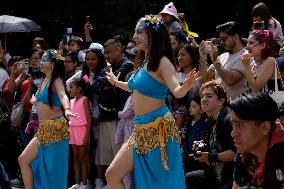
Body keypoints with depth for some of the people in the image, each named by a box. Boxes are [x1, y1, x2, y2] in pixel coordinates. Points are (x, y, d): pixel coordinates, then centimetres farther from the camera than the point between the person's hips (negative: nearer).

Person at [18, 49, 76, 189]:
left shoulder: (56, 81, -11)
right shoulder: (45, 81, 13)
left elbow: (63, 96, -32)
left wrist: (66, 110, -48)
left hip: (56, 128, -9)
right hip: (43, 130, 9)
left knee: (53, 169, -5)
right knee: (23, 160, 6)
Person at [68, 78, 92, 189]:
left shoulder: (84, 100, -9)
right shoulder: (72, 101, 13)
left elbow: (89, 119, -12)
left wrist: (87, 135, -18)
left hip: (82, 130, -7)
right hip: (73, 130, 7)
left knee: (82, 158, -4)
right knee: (75, 159, 8)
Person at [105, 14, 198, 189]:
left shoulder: (162, 62, -12)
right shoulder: (146, 63, 12)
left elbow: (177, 92, -24)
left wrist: (186, 86, -46)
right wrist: (116, 82, 47)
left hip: (158, 129, -9)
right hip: (141, 131, 9)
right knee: (112, 175, 4)